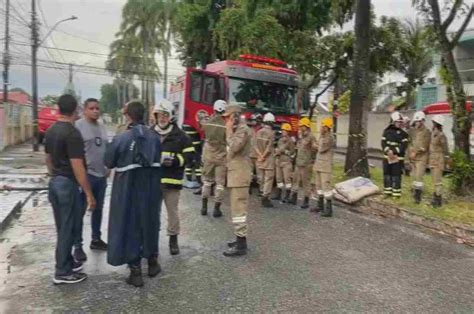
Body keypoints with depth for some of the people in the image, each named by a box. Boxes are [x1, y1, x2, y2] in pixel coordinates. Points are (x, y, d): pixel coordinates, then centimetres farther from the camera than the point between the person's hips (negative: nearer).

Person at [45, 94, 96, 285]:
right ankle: (62, 272, 10)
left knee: (62, 227, 18)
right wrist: (89, 194, -18)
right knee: (68, 229, 1)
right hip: (68, 184, -9)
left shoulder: (50, 131, 8)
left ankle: (67, 262, 31)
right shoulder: (72, 133, -19)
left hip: (54, 183, 9)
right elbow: (77, 167, -22)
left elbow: (48, 159, 17)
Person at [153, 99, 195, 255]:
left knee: (173, 211, 8)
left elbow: (190, 156, -3)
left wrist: (175, 160, -19)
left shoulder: (180, 135, -2)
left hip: (172, 180, -3)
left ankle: (173, 239, 24)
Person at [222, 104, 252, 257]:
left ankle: (241, 245, -4)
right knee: (238, 208, 16)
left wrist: (229, 131, -14)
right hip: (236, 173, 11)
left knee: (238, 209, -9)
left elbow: (234, 147, -23)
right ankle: (241, 239, 26)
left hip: (240, 173, -11)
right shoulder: (237, 129, 18)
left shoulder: (243, 129, -13)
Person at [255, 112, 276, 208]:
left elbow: (256, 145, 1)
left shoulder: (258, 132, 6)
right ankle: (265, 197, -5)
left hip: (260, 159, 7)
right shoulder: (271, 133, -13)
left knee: (263, 178, 15)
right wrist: (263, 156, -7)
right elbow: (269, 147, -17)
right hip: (269, 159, -7)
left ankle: (263, 195, 22)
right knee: (269, 178, -2)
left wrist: (261, 156, -5)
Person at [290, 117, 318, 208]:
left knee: (306, 182, -3)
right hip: (298, 163, 8)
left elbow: (316, 148, -17)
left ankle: (306, 201, 4)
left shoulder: (311, 137, -11)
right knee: (296, 180, 12)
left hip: (306, 164, -8)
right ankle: (293, 198, 22)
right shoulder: (300, 137, 15)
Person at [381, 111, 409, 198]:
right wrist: (388, 151, -17)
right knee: (387, 174, 8)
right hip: (387, 157, 3)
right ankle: (387, 192, 19)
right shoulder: (387, 131, 7)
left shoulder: (403, 133, -1)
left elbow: (403, 145, -10)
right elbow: (383, 143, 0)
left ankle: (396, 193, 4)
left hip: (398, 157, -3)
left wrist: (394, 151, -20)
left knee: (396, 175, -3)